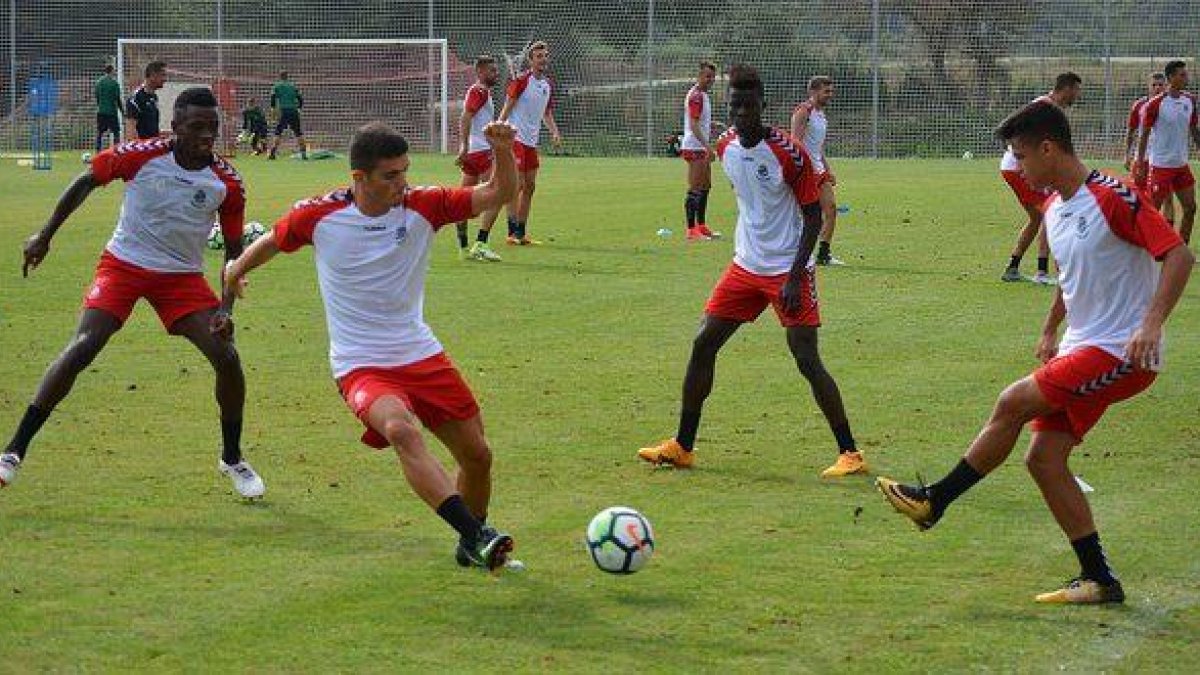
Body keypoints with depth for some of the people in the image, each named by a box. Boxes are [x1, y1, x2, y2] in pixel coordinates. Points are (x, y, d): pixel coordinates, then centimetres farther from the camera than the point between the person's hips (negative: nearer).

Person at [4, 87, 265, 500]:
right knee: (82, 348, -19)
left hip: (183, 277, 2)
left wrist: (226, 307, -11)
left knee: (227, 358, -12)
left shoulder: (226, 182, -10)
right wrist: (46, 235, 5)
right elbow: (86, 182, 2)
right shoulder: (140, 156, -16)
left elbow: (234, 249, 1)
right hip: (123, 264, -2)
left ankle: (232, 459, 11)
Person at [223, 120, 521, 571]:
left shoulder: (422, 206, -6)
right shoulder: (320, 216, -9)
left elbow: (499, 193, -10)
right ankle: (478, 538, -42)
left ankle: (473, 546, 33)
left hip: (421, 355, 4)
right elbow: (272, 242, 13)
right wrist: (238, 268, 28)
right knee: (400, 429, -34)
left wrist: (503, 151, -28)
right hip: (360, 366, -4)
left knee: (477, 454, 6)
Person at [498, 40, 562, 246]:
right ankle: (512, 232, -8)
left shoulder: (548, 84, 12)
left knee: (529, 187, 8)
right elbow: (506, 108, -12)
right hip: (515, 138, -8)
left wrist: (554, 131, 6)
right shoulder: (521, 81, -11)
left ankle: (522, 233, 13)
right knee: (517, 185, -11)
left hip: (532, 141, 8)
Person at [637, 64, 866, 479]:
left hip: (788, 270, -7)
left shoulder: (788, 153, -17)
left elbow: (813, 216, -13)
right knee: (703, 344, 3)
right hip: (745, 265, 7)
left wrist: (795, 276, -18)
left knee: (807, 359, -12)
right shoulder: (726, 146, 3)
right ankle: (682, 447, 13)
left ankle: (850, 454, -4)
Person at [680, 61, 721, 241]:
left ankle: (701, 226, 23)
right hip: (694, 148, -11)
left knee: (705, 186, 16)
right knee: (695, 190, -10)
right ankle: (691, 230, -9)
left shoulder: (703, 95, 16)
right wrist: (707, 145, -29)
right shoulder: (696, 96, -16)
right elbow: (694, 125, -24)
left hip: (702, 148, 11)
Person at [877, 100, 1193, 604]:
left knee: (1014, 402, -18)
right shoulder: (1054, 208, 11)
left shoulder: (1113, 198, -16)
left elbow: (1179, 255, -21)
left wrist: (1151, 325, -30)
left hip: (1123, 353, -9)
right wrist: (1050, 331, 26)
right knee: (1043, 458, 1)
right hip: (1081, 348, 9)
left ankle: (935, 501, -3)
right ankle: (1099, 580, 6)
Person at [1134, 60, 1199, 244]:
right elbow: (1144, 135, -9)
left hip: (1181, 165, 7)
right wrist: (1140, 165, -11)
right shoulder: (1155, 104, -13)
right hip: (1160, 165, -6)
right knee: (1152, 209, -2)